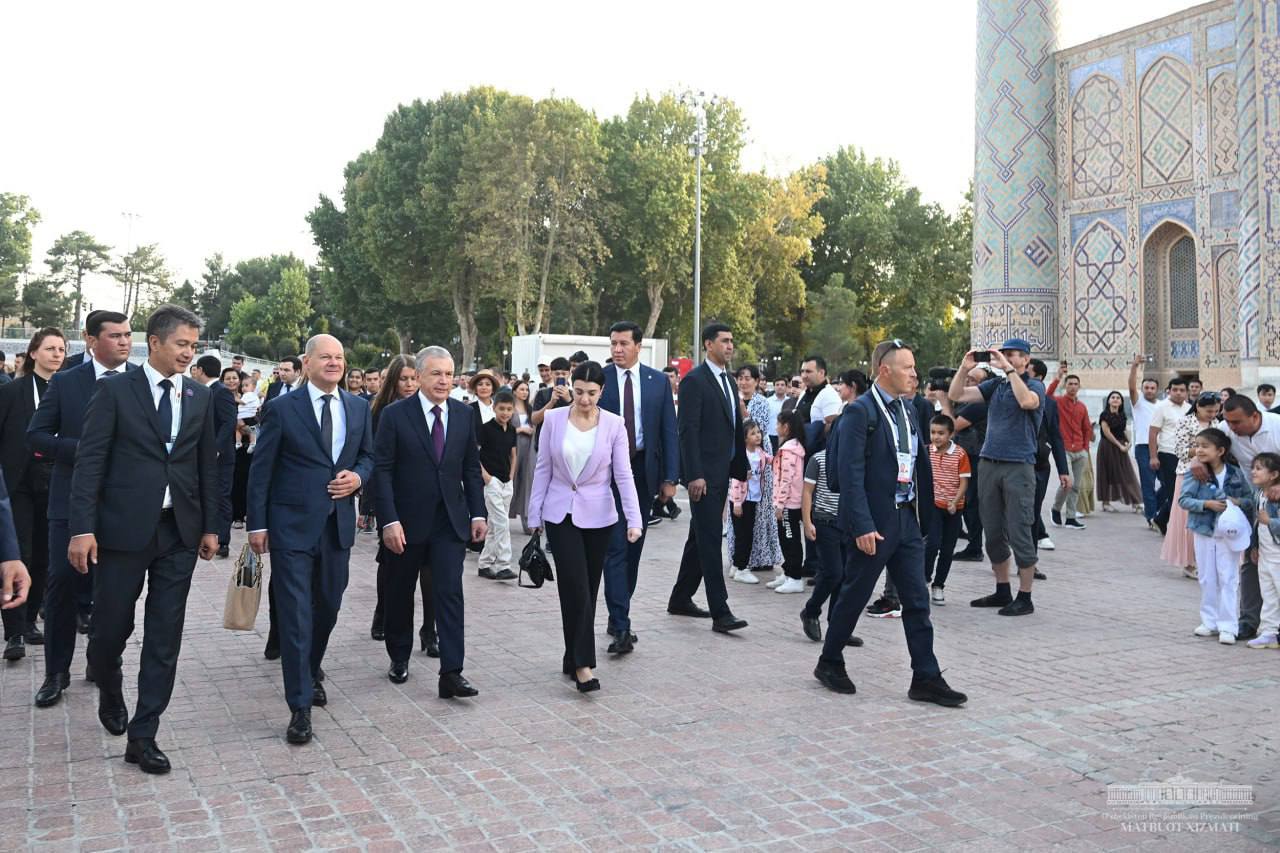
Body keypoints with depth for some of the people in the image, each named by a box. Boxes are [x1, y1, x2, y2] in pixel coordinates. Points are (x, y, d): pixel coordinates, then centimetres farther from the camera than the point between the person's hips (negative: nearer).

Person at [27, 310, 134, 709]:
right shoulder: (64, 382, 2)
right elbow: (36, 436, 0)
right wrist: (82, 449, -15)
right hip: (72, 498, 0)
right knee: (62, 580, 0)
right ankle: (56, 672, 13)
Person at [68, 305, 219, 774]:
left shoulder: (200, 396, 7)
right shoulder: (115, 390, -3)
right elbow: (90, 461, -7)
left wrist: (210, 525, 9)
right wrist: (82, 527, -13)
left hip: (180, 530, 3)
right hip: (124, 528, -3)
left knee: (164, 637, 3)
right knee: (111, 627, 7)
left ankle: (142, 735, 12)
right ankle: (110, 692, 39)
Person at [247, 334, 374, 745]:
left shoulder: (359, 407, 7)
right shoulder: (282, 408, -6)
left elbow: (367, 455, 17)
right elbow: (260, 470, -4)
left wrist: (358, 476, -6)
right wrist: (257, 524, -7)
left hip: (338, 524, 5)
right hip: (292, 525, -4)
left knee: (328, 607, 17)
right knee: (295, 615, -5)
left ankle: (310, 672, 42)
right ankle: (300, 706, 2)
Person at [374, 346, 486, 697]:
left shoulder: (465, 414, 3)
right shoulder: (395, 415, -8)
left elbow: (471, 468, 8)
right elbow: (382, 470, -9)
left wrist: (478, 513, 2)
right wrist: (389, 520, -16)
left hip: (450, 521, 2)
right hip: (406, 521, -1)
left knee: (449, 593, -7)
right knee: (400, 594, 14)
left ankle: (451, 673, -6)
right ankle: (399, 658, 34)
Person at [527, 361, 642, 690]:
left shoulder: (614, 424, -4)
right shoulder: (553, 419, -2)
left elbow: (623, 475, -6)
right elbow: (543, 469, 3)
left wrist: (634, 520, -15)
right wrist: (535, 515, 2)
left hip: (598, 516, 1)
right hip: (561, 514, -1)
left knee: (588, 589, 8)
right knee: (576, 587, -10)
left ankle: (574, 659, 23)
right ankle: (583, 664, -6)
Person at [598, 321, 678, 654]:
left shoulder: (658, 381, 5)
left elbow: (669, 431, 5)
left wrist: (670, 477, -1)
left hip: (644, 471, 3)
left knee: (634, 547, 10)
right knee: (615, 547, -7)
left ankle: (618, 615, 23)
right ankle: (621, 626, -8)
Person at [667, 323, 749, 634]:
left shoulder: (728, 380, 17)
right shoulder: (694, 380, -9)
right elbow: (688, 430, -15)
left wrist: (741, 468, 13)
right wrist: (694, 475, -20)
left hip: (722, 472, 9)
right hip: (703, 474, -9)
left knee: (701, 537, 15)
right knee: (710, 540, -8)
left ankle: (680, 599, 25)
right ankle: (720, 612, -7)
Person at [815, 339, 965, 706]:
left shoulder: (911, 408, 11)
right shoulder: (860, 412, -13)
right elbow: (851, 473, -18)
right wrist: (862, 526, -22)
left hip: (907, 519, 7)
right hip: (874, 522, -7)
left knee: (917, 601, 7)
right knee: (854, 596, 6)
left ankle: (926, 678, 13)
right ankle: (829, 663, 24)